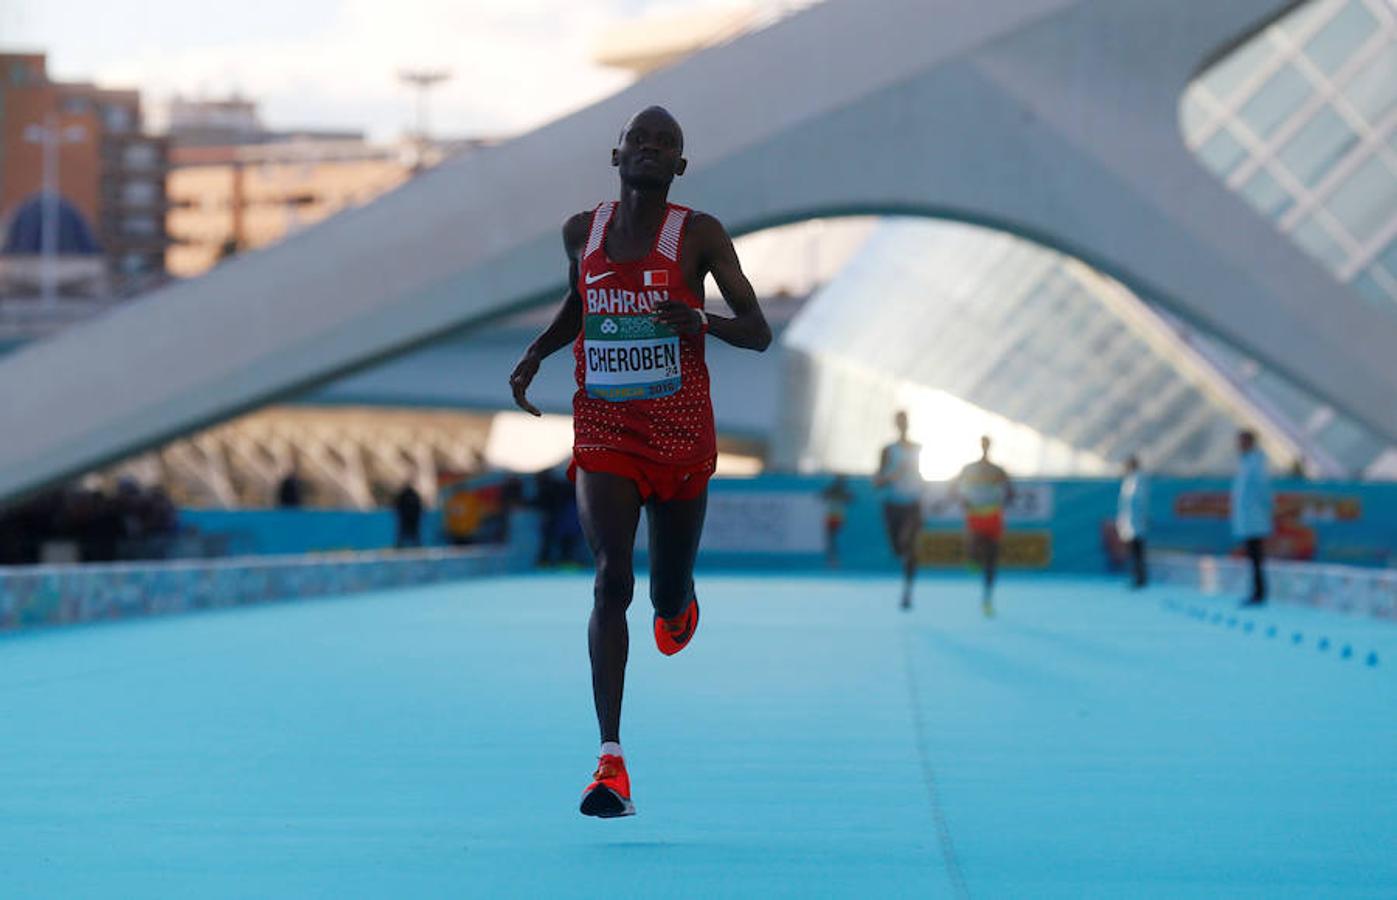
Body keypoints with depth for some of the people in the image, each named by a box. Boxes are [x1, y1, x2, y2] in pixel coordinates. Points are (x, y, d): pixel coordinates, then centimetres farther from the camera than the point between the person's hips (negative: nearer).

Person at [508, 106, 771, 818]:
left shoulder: (700, 236, -4)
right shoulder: (582, 231, 5)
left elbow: (759, 333, -4)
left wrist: (702, 324, -25)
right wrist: (536, 353, 8)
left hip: (680, 433, -1)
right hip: (602, 432, 1)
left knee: (668, 599, 11)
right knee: (611, 579, -17)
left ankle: (678, 599, 54)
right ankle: (610, 762, -21)